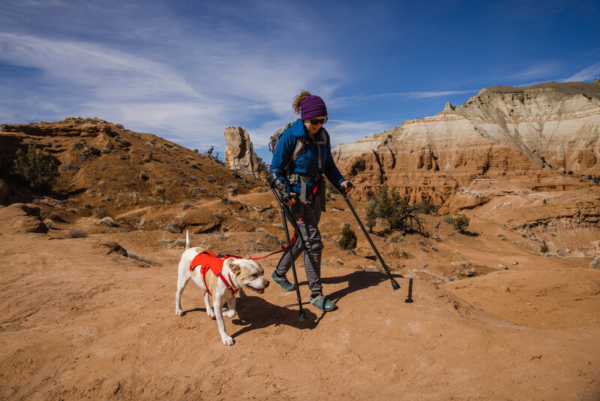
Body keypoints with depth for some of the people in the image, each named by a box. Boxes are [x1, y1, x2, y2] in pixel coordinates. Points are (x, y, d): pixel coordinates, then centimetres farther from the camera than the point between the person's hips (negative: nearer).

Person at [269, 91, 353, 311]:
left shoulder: (323, 136, 5)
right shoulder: (290, 136, -13)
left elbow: (328, 165, 16)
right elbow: (276, 169, -11)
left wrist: (340, 181, 0)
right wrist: (284, 191, -25)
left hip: (316, 192, 7)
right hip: (298, 191, -7)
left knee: (305, 238, 16)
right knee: (314, 241, -9)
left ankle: (279, 273, 37)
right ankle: (316, 294, 4)